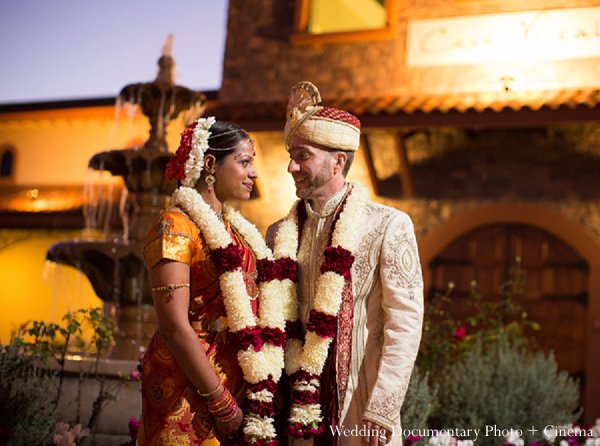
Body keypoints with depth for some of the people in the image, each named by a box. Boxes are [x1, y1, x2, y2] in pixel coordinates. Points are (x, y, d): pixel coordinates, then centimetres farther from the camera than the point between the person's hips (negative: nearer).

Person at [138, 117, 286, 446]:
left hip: (238, 379, 7)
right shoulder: (176, 227, -12)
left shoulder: (235, 227, 11)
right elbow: (174, 327, -19)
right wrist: (222, 404, -16)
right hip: (191, 389, -7)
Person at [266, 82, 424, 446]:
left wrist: (380, 415, -14)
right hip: (297, 410, 4)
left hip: (358, 414, -4)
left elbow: (405, 324, -9)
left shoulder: (389, 226, -6)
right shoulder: (281, 235, 7)